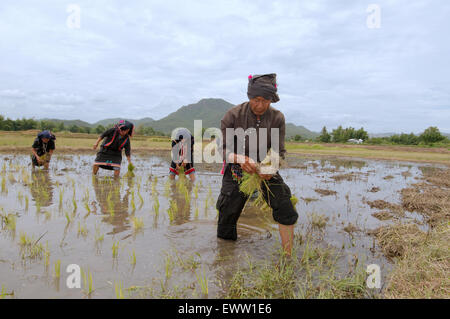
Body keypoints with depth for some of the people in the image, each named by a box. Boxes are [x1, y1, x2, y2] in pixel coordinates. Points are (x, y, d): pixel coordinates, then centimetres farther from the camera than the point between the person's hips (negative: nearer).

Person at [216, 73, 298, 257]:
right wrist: (240, 159, -39)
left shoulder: (277, 118, -8)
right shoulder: (233, 115, -15)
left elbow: (278, 151, -8)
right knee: (227, 214, 4)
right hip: (237, 171, -1)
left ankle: (287, 257, 5)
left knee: (286, 211, -10)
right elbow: (223, 149, -17)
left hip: (265, 170, 2)